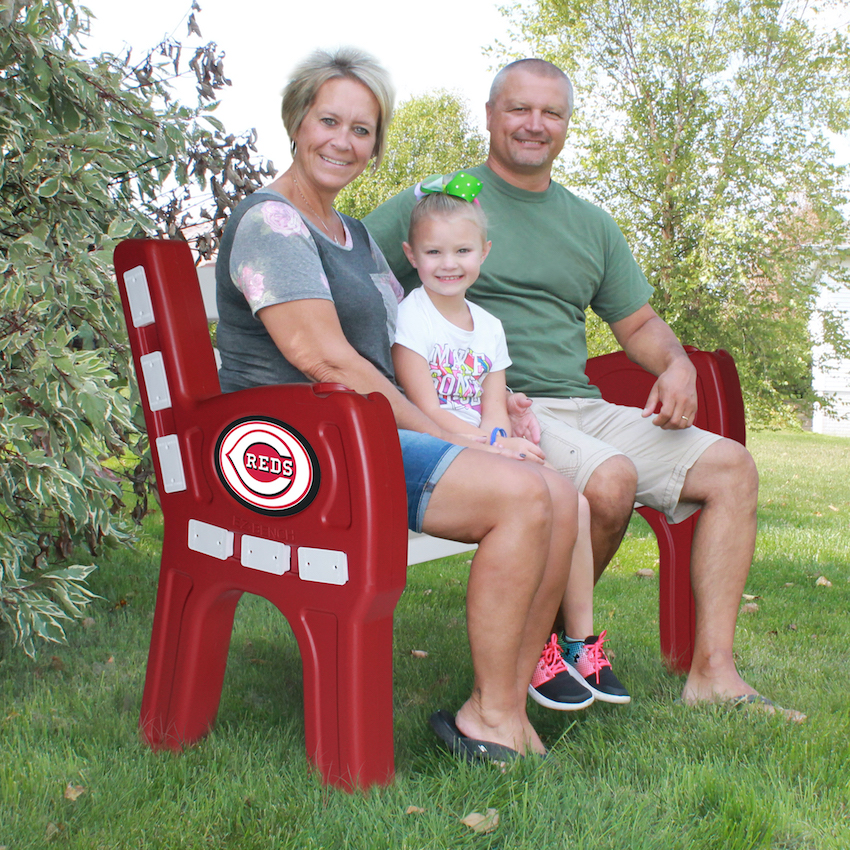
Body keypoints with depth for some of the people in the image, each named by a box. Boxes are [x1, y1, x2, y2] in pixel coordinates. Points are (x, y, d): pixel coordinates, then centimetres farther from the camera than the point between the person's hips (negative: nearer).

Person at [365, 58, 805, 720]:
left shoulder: (592, 226, 21)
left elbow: (640, 324, 26)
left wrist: (677, 366, 1)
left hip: (583, 409, 7)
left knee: (731, 466, -5)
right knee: (609, 478, -33)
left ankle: (713, 671, -5)